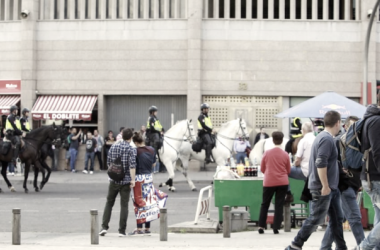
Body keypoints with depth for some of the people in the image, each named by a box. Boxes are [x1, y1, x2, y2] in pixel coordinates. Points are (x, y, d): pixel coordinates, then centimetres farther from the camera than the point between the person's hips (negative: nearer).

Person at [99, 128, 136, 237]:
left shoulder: (113, 147, 5)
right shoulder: (131, 150, -8)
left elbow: (108, 162, 11)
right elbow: (132, 166, -19)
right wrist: (133, 180, -19)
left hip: (114, 179, 3)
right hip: (126, 180, -3)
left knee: (109, 203, 14)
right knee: (124, 205, 2)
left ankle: (104, 226, 5)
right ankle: (122, 230, 1)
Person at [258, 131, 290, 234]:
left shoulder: (267, 153, -5)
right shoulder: (285, 155, -3)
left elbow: (262, 169, 6)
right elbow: (288, 171, 8)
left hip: (269, 182, 0)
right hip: (282, 182, 0)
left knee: (265, 204, 12)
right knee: (279, 205, 5)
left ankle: (261, 227, 9)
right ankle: (276, 228, 2)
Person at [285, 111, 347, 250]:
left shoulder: (323, 137, 15)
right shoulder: (327, 139, -17)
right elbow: (320, 164, -25)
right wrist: (325, 186, -23)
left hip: (331, 188, 10)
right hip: (324, 188, -10)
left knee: (337, 218, 9)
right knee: (315, 219, -4)